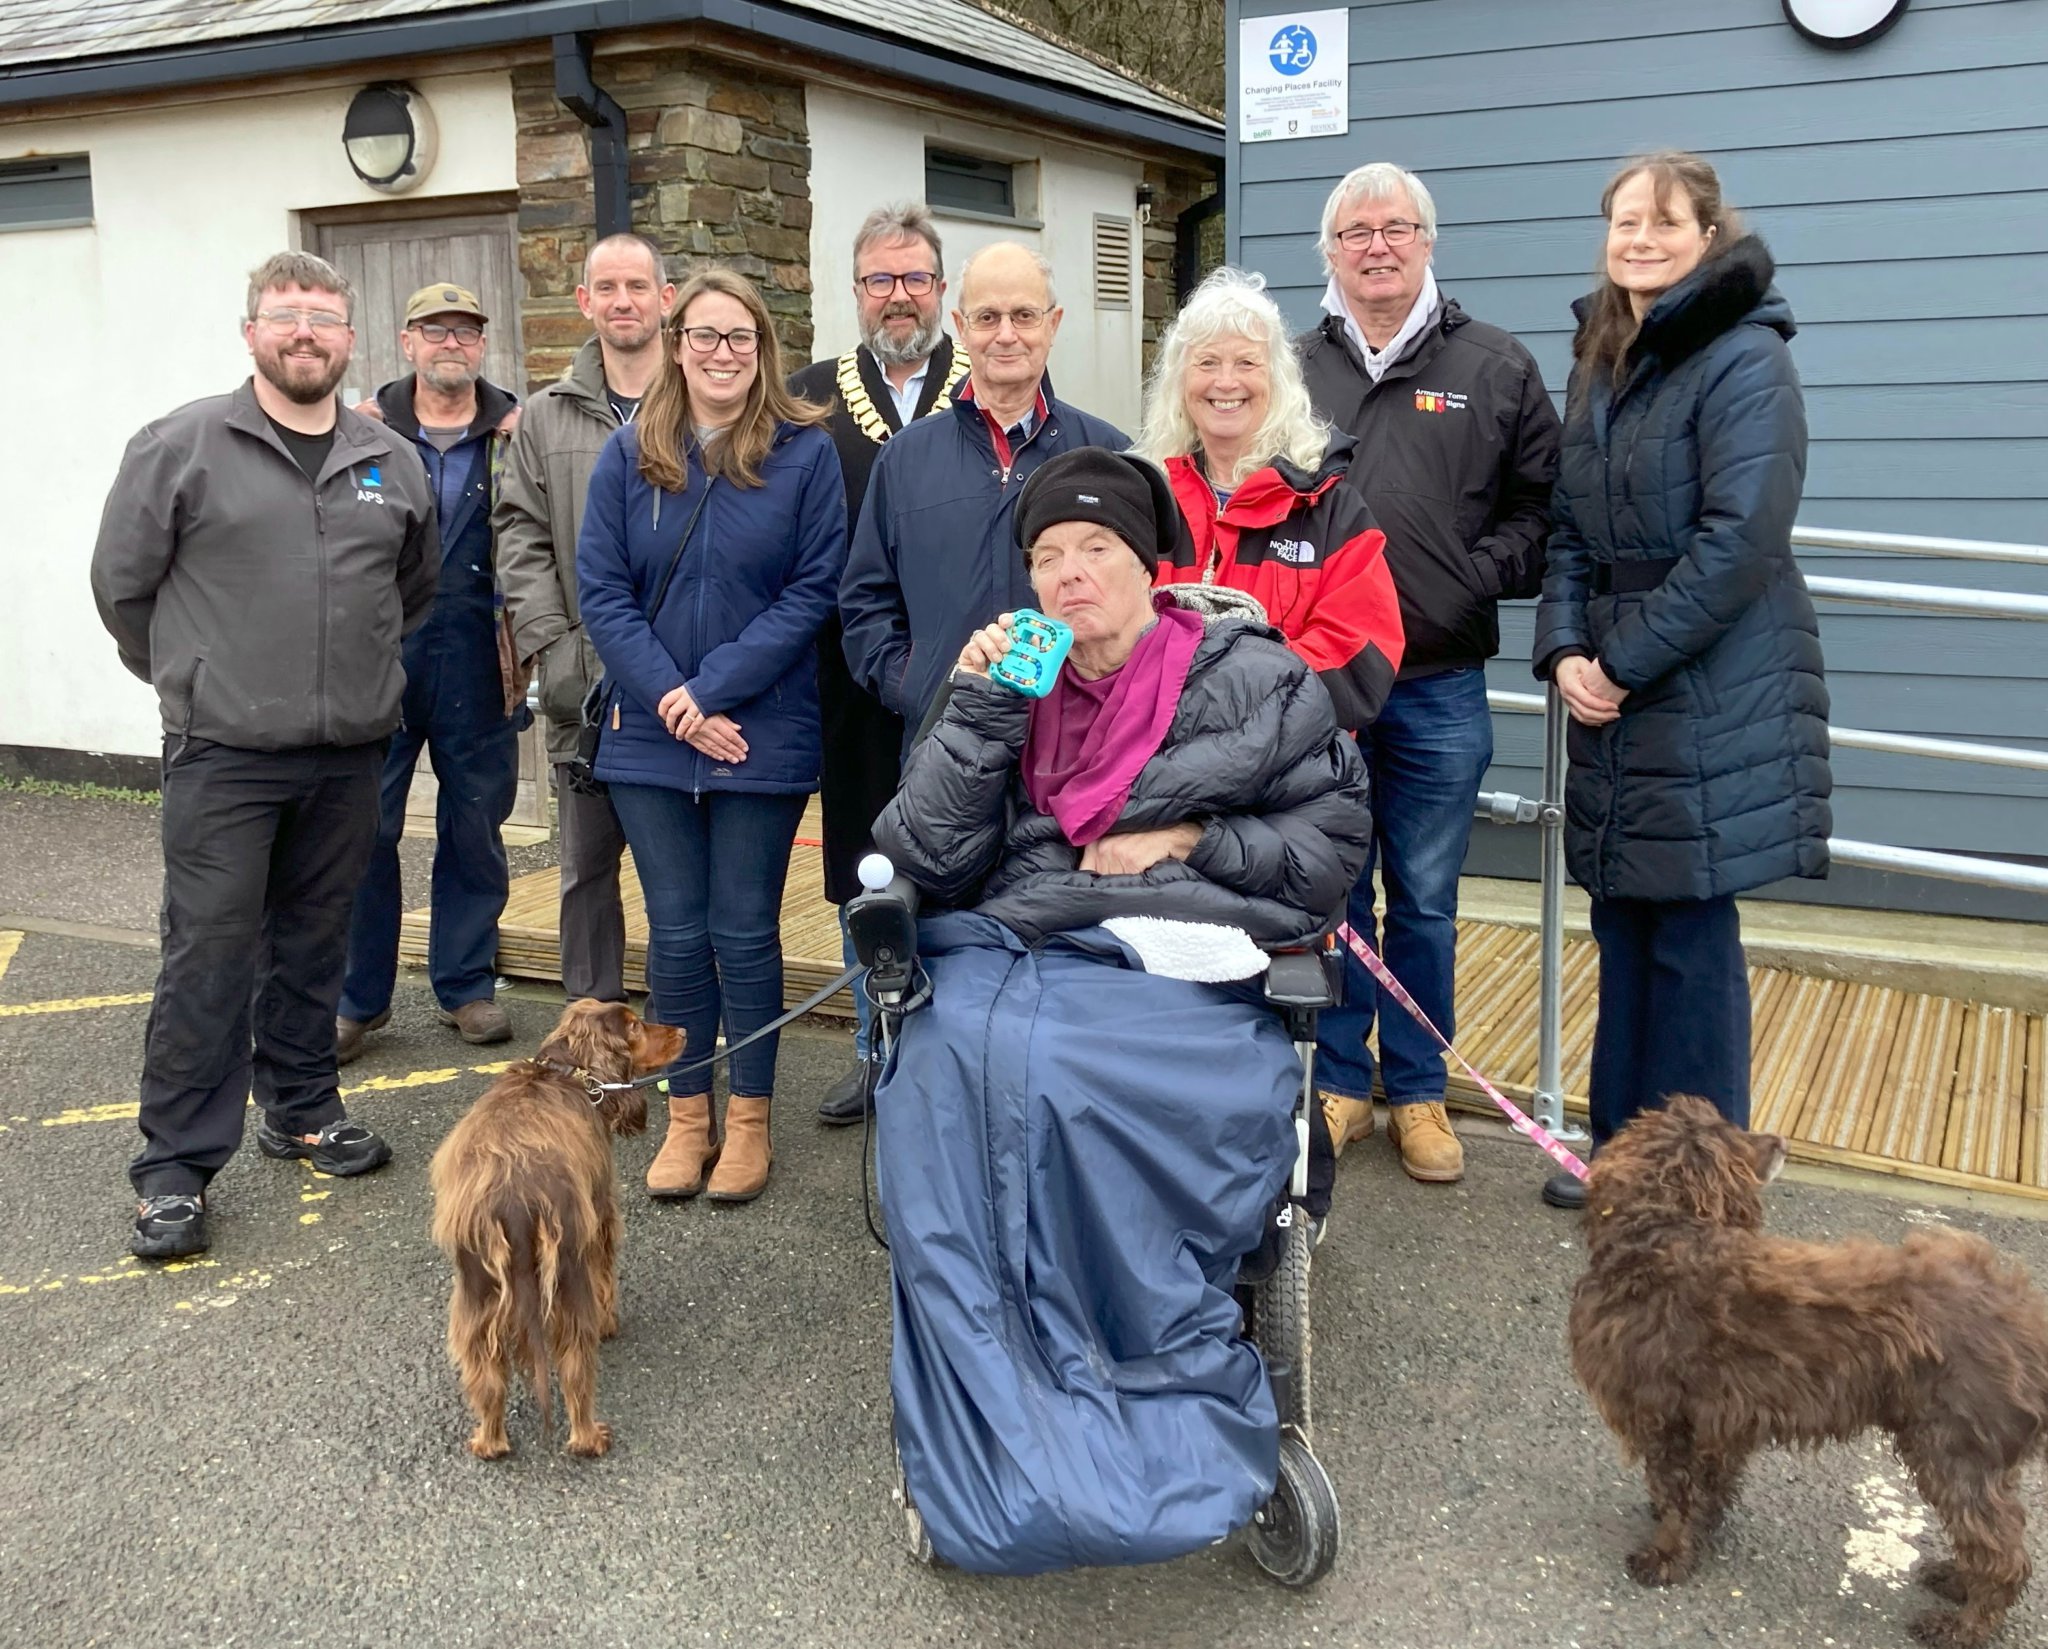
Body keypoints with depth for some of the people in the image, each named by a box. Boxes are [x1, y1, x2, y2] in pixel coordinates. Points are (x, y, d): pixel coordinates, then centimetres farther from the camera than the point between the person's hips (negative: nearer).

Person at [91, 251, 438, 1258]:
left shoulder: (393, 464, 9)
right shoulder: (182, 446, -4)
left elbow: (414, 591, 23)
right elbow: (122, 583, 3)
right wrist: (196, 681, 10)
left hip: (348, 759, 4)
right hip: (222, 758, -4)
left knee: (315, 945, 15)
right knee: (207, 958, -3)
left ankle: (301, 1110, 31)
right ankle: (176, 1166, 6)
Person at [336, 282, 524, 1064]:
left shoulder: (516, 432, 6)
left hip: (479, 668, 1)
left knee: (475, 829, 9)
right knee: (365, 830, 2)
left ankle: (466, 986, 23)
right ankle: (358, 997, 14)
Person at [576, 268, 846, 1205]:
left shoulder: (805, 454, -2)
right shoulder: (628, 457, 4)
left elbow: (814, 590, -7)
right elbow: (602, 592, 0)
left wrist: (714, 686, -14)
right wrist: (671, 700, -13)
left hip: (763, 735, -2)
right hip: (651, 737, 2)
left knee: (744, 932, 5)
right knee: (675, 933, 9)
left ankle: (749, 1118, 19)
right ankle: (688, 1116, 22)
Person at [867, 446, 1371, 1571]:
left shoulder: (1250, 677, 11)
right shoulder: (1011, 682, 20)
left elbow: (1334, 841, 9)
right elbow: (928, 863, 10)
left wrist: (1188, 844, -2)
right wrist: (978, 709, 1)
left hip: (1179, 971, -3)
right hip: (1006, 957, 3)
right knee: (944, 1082, -32)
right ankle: (999, 1465, -27)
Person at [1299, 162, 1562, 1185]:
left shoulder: (1495, 369, 5)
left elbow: (1540, 510, 4)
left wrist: (1472, 582, -10)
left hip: (1437, 688, -1)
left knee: (1426, 902, 9)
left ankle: (1419, 1093, 23)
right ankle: (1341, 1082, 24)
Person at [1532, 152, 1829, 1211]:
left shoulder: (1744, 360, -10)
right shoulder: (1597, 363, 14)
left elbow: (1740, 540, -18)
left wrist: (1621, 661, -14)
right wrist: (1565, 652, -2)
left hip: (1713, 702, -7)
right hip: (1614, 697, 7)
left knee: (1692, 936, 0)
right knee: (1624, 925, 13)